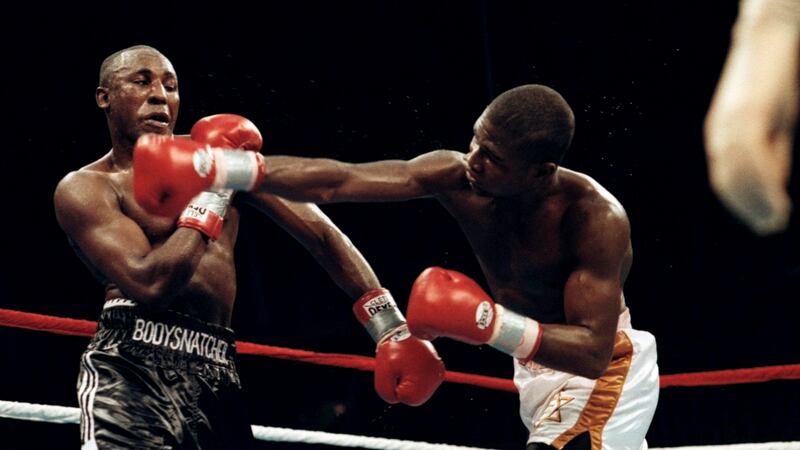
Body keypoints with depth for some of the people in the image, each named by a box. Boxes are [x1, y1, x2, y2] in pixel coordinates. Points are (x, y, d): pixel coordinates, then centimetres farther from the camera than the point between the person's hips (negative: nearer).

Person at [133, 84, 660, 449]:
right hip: (538, 366, 6)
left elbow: (593, 351, -35)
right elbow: (337, 181, -25)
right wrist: (219, 168, -34)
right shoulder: (457, 177, -19)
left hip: (599, 370, -6)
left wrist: (488, 322, -46)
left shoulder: (597, 219, -33)